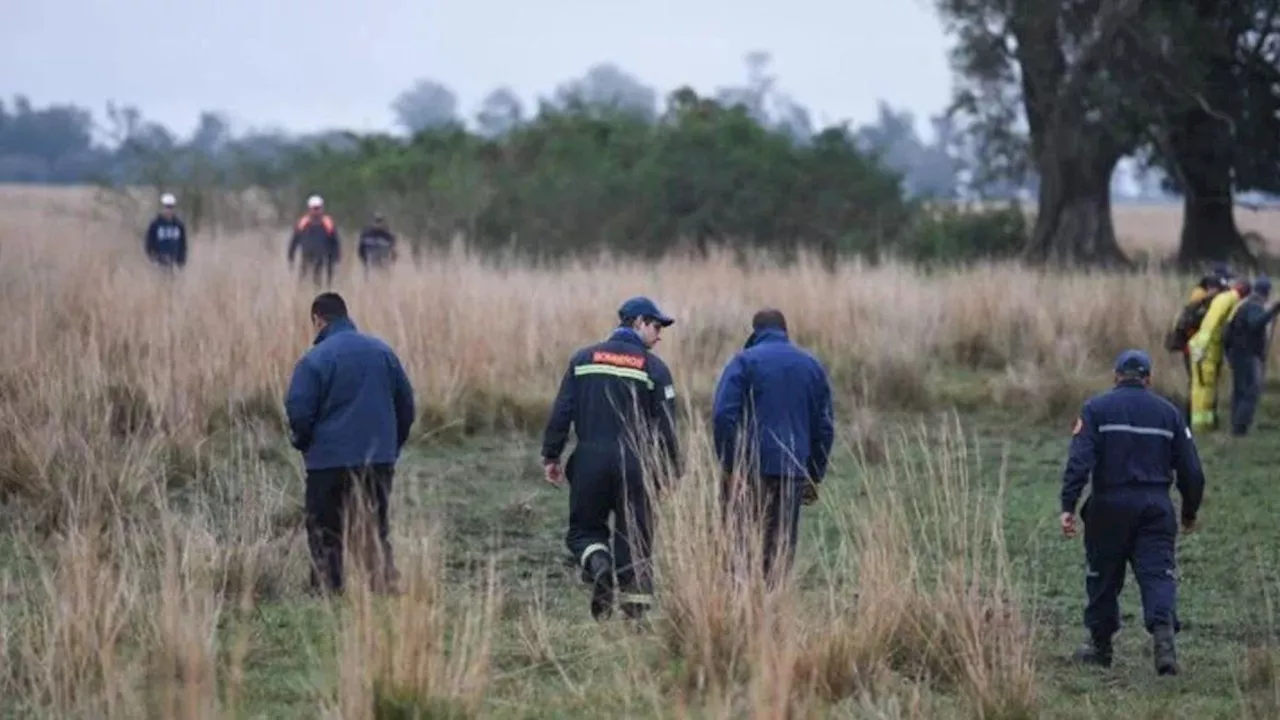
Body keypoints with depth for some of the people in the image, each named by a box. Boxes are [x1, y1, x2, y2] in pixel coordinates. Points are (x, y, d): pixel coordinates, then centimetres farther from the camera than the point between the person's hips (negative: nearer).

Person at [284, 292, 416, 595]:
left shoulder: (315, 359, -11)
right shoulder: (382, 351, 5)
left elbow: (298, 411, -14)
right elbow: (406, 403, 9)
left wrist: (302, 443, 7)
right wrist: (392, 446, 19)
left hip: (329, 460, -4)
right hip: (379, 460, 4)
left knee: (325, 535, 5)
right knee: (376, 531, 13)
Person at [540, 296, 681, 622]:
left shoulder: (584, 359, 8)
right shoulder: (653, 367, 1)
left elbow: (561, 411, 2)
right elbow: (665, 425, -2)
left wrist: (551, 455, 6)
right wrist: (668, 471, 4)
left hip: (589, 460, 1)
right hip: (633, 463, -1)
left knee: (584, 529, 14)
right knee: (633, 537, 6)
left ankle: (598, 563, -19)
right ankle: (636, 611, 2)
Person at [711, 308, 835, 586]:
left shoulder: (745, 361, 0)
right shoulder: (812, 365, 13)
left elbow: (723, 416, -10)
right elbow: (824, 426, 14)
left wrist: (729, 466, -7)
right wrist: (815, 476, 17)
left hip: (752, 469, -3)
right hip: (794, 473, 3)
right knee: (782, 543, 7)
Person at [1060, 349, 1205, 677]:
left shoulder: (1096, 409, 1)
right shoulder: (1168, 412, 9)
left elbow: (1079, 461, -12)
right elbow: (1191, 471, 10)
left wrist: (1068, 506, -15)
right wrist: (1190, 512, 22)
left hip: (1109, 506, -1)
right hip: (1156, 508, 1)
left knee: (1103, 576, 12)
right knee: (1157, 574, -3)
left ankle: (1100, 646, 22)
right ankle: (1163, 633, -27)